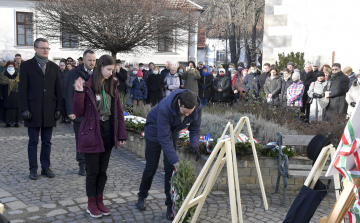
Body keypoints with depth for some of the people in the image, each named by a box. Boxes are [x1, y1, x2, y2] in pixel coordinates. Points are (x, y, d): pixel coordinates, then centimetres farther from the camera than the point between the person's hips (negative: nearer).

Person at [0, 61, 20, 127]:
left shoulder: (18, 75, 9)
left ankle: (16, 122, 6)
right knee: (7, 108, -2)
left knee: (16, 108, -1)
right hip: (6, 96, -1)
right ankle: (8, 122, 5)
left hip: (16, 96, 1)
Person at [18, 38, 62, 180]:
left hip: (49, 111, 3)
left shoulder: (54, 67, 11)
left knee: (47, 142, 8)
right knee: (33, 142, 5)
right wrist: (24, 109, -10)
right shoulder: (26, 66, 1)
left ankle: (46, 167, 18)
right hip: (33, 110, -3)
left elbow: (58, 89, 9)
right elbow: (22, 89, -3)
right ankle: (33, 169, 13)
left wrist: (58, 109, 3)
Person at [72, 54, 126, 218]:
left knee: (103, 170, 13)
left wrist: (121, 135, 4)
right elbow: (78, 112, -10)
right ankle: (91, 204, 20)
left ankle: (99, 201, 26)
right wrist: (79, 92, -24)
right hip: (92, 133, -5)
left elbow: (119, 112, 7)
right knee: (93, 170, 4)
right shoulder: (87, 86, -10)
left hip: (108, 132, 5)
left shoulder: (112, 87, 5)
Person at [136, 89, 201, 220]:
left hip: (173, 132, 4)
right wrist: (176, 161, -37)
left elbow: (195, 129, -10)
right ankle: (142, 196, 30)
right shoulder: (165, 108, -41)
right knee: (151, 167, 5)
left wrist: (194, 145, -29)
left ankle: (171, 205, 6)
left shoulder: (197, 108, -27)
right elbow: (164, 137, -36)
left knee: (170, 168, -2)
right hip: (155, 130, -3)